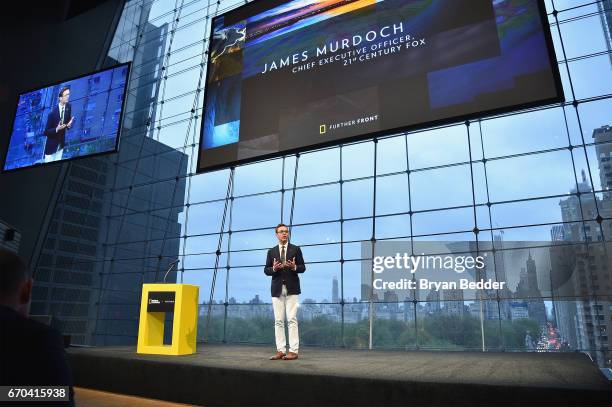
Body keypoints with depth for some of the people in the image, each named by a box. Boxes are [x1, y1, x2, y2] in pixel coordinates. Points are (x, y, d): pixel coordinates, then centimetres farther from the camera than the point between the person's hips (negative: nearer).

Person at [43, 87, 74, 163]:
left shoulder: (68, 107, -7)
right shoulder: (52, 113, -23)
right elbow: (46, 132, -16)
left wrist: (69, 125, -13)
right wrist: (56, 129, -32)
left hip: (61, 143, 5)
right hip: (51, 145, -5)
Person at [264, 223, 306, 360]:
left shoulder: (296, 249, 7)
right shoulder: (271, 251, 13)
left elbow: (303, 267, 4)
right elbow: (266, 270, 10)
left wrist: (294, 267, -17)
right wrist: (273, 269, -11)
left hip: (292, 289, -2)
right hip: (277, 289, 2)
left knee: (292, 319, -5)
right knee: (278, 321, 3)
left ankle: (293, 351, -2)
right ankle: (280, 350, 9)